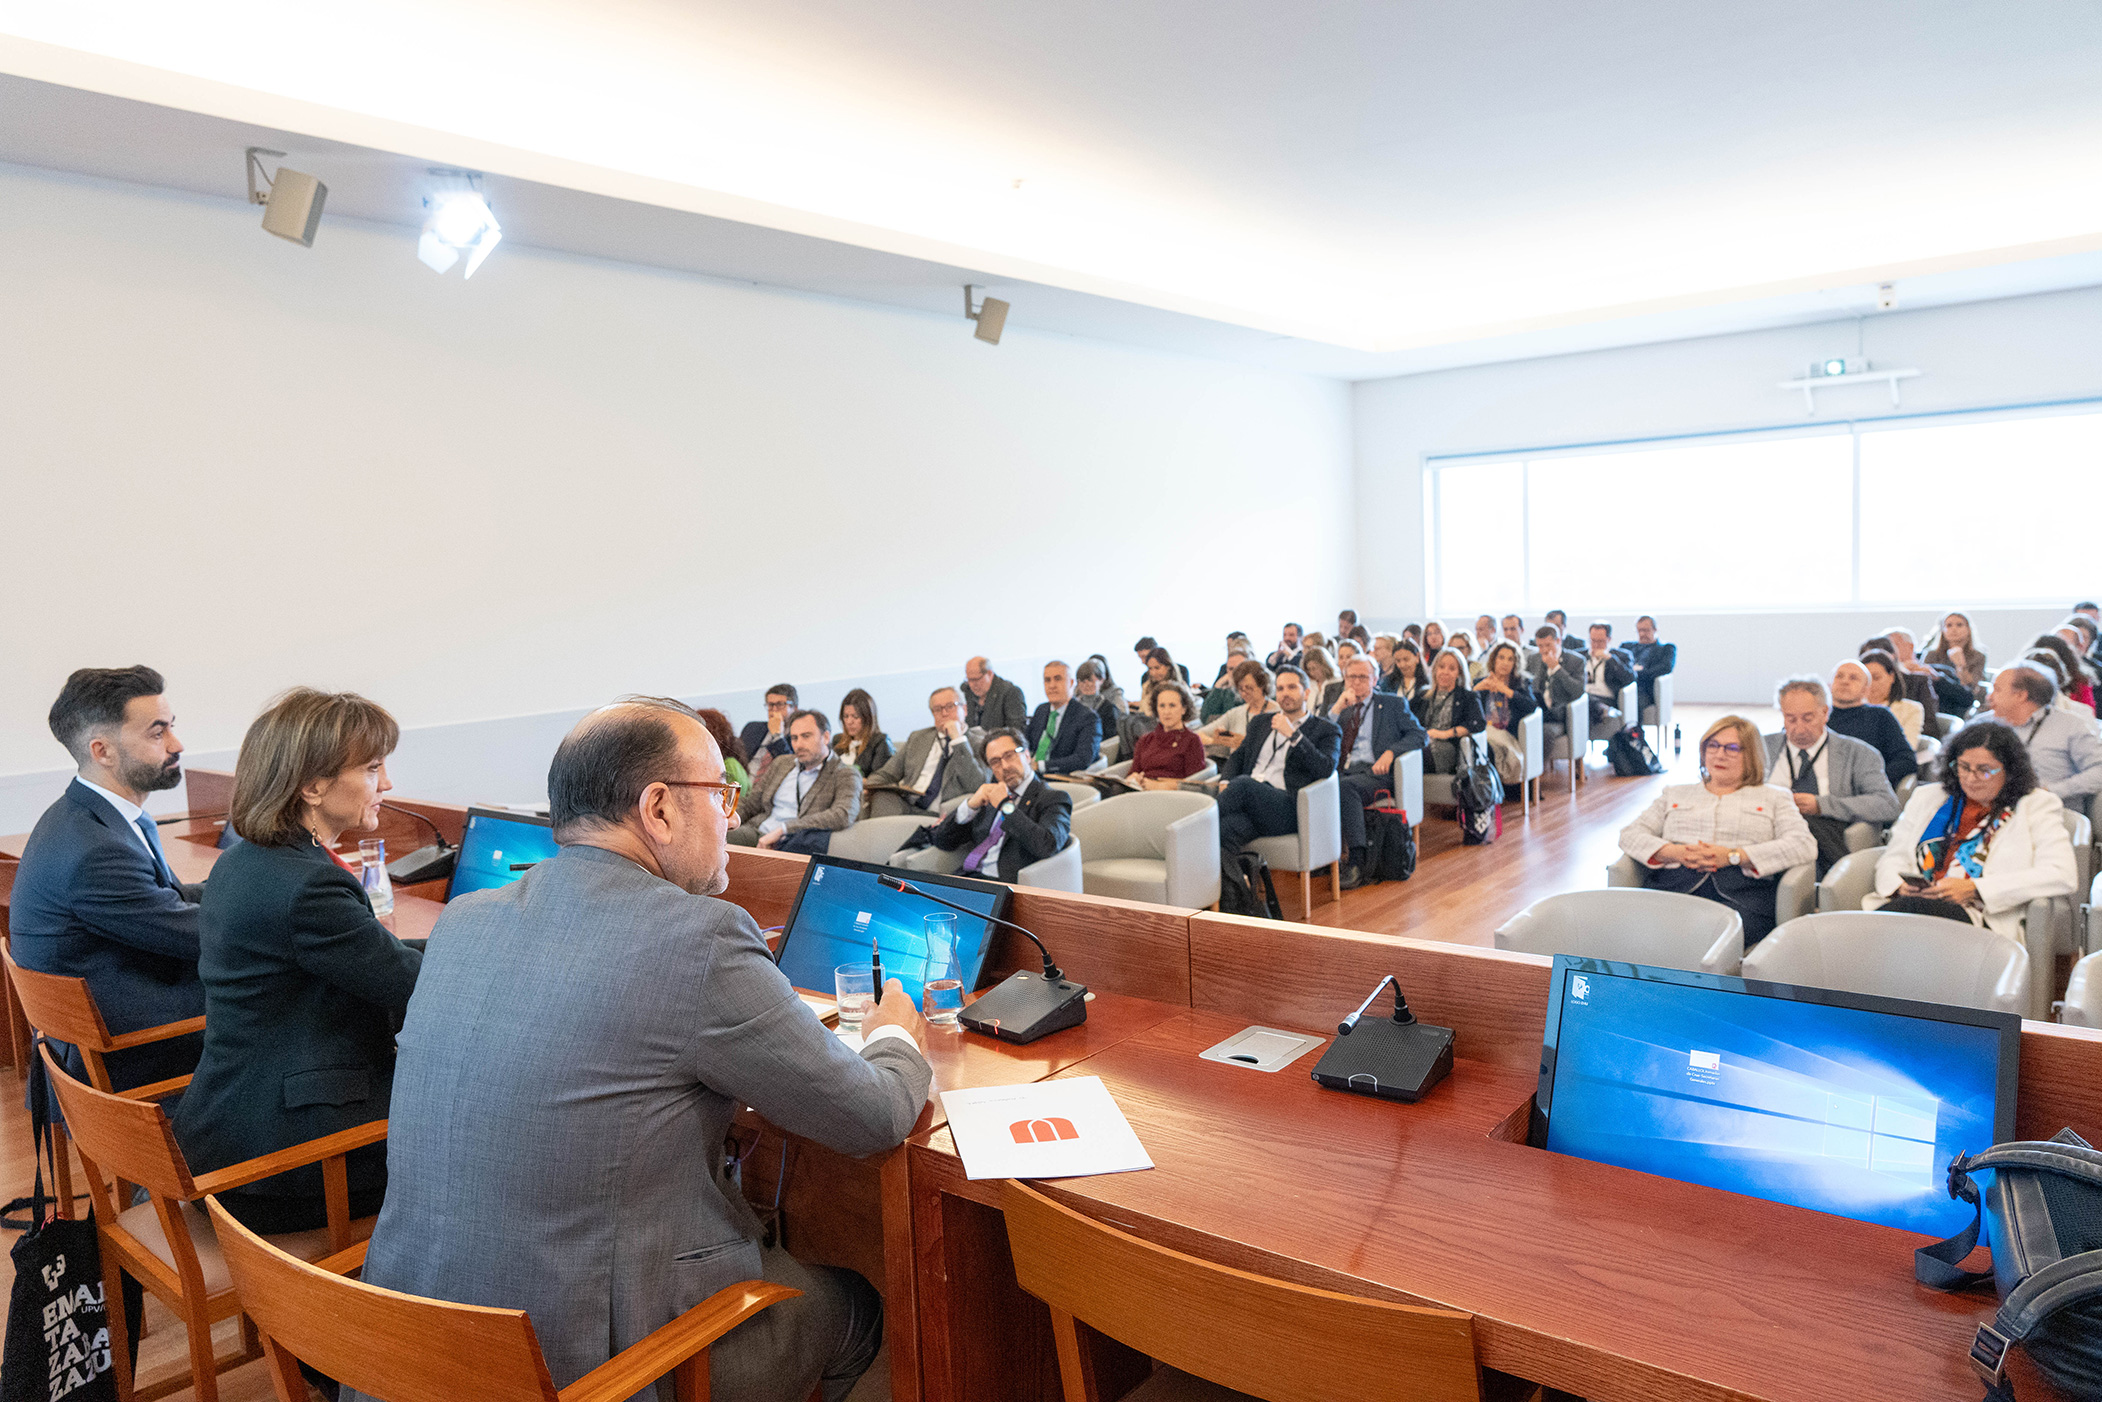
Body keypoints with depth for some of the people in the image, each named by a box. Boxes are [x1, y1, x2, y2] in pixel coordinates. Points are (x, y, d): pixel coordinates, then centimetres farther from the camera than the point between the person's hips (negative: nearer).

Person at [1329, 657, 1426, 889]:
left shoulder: (1393, 704, 16)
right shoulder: (1340, 708, 25)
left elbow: (1418, 735, 5)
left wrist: (1391, 752, -12)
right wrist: (1337, 709, 1)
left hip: (1375, 772, -3)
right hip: (1343, 772, 3)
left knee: (1346, 786, -38)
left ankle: (1356, 861, -37)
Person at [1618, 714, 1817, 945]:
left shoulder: (1772, 800, 25)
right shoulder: (1675, 794, 30)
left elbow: (1805, 846, 6)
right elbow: (1629, 835, 18)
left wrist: (1733, 856, -7)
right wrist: (1676, 853, -4)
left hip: (1741, 894, -1)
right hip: (1674, 887, 1)